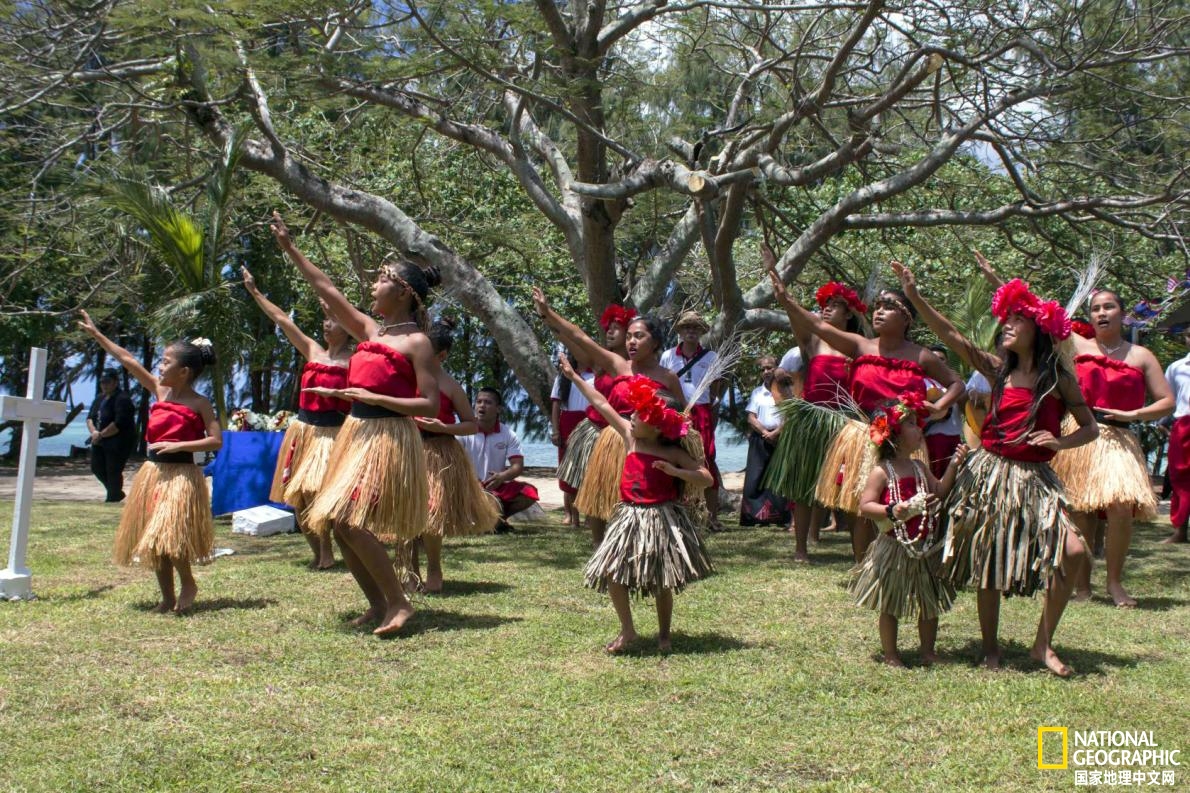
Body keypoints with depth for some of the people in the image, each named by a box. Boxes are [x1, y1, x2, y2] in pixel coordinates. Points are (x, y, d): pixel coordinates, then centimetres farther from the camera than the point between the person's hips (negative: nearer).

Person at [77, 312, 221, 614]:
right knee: (153, 541, 8)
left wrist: (177, 445, -19)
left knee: (169, 536, -17)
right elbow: (128, 360, 10)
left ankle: (188, 583, 7)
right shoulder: (159, 390, 7)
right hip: (153, 472, 6)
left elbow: (216, 441, -12)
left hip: (181, 475, -6)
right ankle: (167, 597, 19)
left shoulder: (200, 404, -7)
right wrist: (95, 333, 14)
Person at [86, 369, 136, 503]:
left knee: (113, 471, -6)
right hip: (100, 441, 9)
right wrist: (93, 431, -9)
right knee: (97, 467, 13)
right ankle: (116, 492, 30)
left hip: (118, 442, -9)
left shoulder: (122, 399, -17)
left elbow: (119, 424, -25)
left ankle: (113, 497, 13)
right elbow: (90, 417, 12)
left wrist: (101, 434, -19)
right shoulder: (101, 398, 12)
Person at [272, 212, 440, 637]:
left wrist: (374, 397, -19)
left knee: (350, 521, -17)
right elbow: (327, 291, 15)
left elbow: (430, 405, -13)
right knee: (338, 526, 6)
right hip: (354, 433, 8)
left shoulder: (417, 342, -9)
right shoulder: (369, 329, 12)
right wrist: (289, 248, 16)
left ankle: (399, 602, -7)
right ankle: (378, 604, 17)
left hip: (389, 437, -8)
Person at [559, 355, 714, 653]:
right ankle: (627, 630, 13)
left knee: (662, 581, 3)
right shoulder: (630, 436, 1)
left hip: (661, 520, -4)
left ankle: (664, 634, 21)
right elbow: (602, 404, 6)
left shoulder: (671, 453, -9)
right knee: (610, 572, -2)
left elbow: (707, 478, -10)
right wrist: (573, 377, 11)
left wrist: (675, 471, -25)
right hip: (629, 518, 4)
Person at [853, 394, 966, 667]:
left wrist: (953, 466, 4)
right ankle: (891, 655, 17)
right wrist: (892, 511, -34)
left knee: (930, 604, 14)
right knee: (890, 606, 6)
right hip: (894, 550, -7)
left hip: (926, 549, 7)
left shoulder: (919, 467, 8)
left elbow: (939, 492, 13)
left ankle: (928, 652, 27)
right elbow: (865, 506, -19)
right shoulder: (882, 471, -14)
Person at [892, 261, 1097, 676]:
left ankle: (1043, 644, -3)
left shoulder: (1059, 377, 2)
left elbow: (1090, 428, 7)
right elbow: (953, 337, -6)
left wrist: (1060, 442, -14)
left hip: (1035, 479, -1)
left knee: (1073, 551, -17)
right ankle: (990, 647, 21)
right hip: (991, 474, 1)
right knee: (988, 562, 4)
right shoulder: (998, 369, 4)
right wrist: (914, 296, -14)